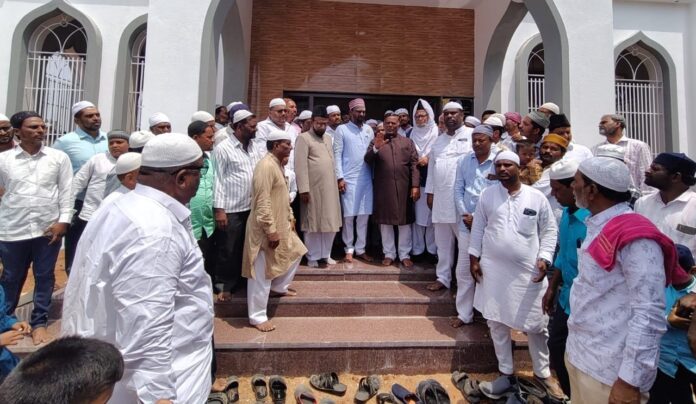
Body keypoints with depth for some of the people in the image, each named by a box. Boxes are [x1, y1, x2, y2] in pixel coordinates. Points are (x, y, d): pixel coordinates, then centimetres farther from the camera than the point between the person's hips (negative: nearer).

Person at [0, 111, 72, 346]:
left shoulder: (59, 158, 1)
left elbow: (66, 191, 1)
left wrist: (63, 221, -7)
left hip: (49, 229, -1)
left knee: (44, 277, 8)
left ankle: (39, 323, 22)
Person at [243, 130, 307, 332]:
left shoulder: (278, 164, 12)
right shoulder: (266, 166, -21)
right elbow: (262, 203, -26)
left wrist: (290, 217, 19)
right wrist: (271, 230, -25)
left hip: (281, 225, 10)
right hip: (265, 229, -10)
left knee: (295, 252, 23)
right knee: (261, 273, 0)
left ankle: (279, 287, 42)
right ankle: (257, 317, 13)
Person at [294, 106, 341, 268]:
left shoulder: (329, 138, 16)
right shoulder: (303, 138, -6)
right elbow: (300, 165, -13)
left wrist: (337, 182, 11)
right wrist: (303, 189, -18)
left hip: (330, 188, 7)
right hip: (313, 188, -6)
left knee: (330, 222, 10)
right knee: (313, 223, 3)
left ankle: (325, 254, 24)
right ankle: (313, 257, 15)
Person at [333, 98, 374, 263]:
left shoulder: (369, 129, 13)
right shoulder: (342, 129, 1)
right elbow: (337, 155, -4)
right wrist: (340, 178, -11)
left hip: (366, 178, 4)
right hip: (349, 179, -4)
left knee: (364, 215, 6)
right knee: (348, 215, 1)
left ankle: (360, 249, 17)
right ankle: (349, 249, 15)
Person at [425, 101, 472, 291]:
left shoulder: (472, 135, -1)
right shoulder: (439, 141, 18)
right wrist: (430, 192, 13)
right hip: (441, 198, 6)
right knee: (443, 242, 12)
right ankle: (443, 277, 22)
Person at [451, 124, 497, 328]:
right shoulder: (464, 160, 7)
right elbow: (458, 189, 8)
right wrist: (464, 214, -4)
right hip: (467, 223, 4)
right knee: (464, 270, 8)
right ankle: (464, 313, 20)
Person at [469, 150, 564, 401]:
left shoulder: (537, 197, -1)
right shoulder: (487, 195, 1)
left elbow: (549, 230, 4)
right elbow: (478, 228, 4)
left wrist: (544, 258, -8)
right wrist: (474, 258, 1)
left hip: (528, 271, -1)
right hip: (493, 269, 1)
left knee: (536, 325, 11)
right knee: (497, 323, 11)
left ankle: (542, 373, 34)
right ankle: (506, 373, 29)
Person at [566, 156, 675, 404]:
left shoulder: (635, 238, -21)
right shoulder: (597, 227, 6)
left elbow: (649, 315, -23)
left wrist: (630, 380, -21)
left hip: (609, 372, -8)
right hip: (578, 355, 8)